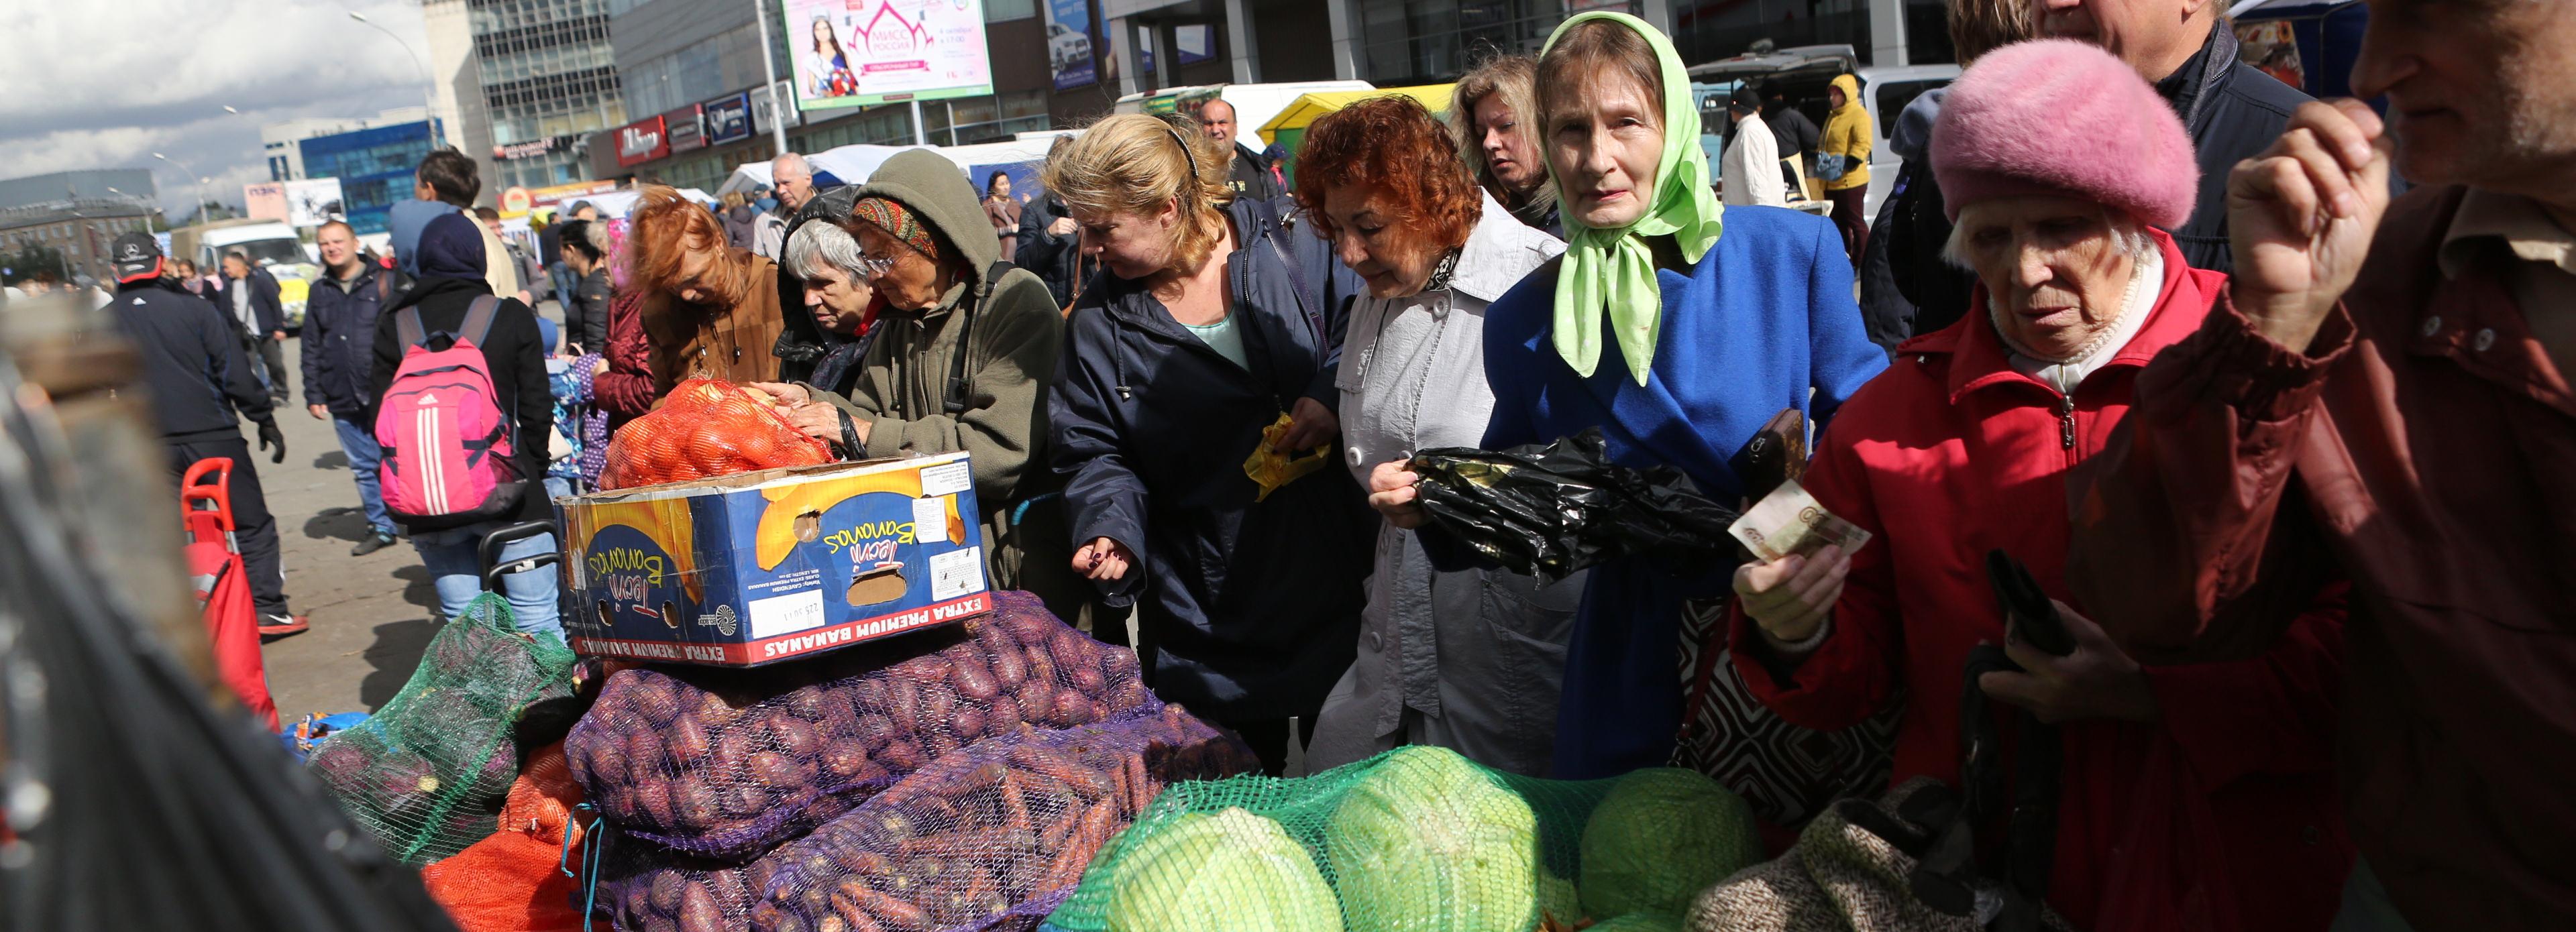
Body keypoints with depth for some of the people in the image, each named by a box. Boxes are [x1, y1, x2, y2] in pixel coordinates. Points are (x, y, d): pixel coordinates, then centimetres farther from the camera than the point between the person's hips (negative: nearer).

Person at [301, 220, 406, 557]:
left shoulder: (386, 280, 0)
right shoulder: (320, 293, 13)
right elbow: (311, 349, 16)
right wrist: (314, 394, 9)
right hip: (343, 401, 5)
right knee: (364, 468, 9)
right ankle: (381, 528, 18)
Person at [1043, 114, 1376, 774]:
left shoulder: (1284, 246, -5)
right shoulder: (1099, 323, 0)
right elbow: (1096, 454, 3)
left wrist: (1335, 395, -14)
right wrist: (1112, 526, -16)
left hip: (1334, 571, 0)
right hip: (1208, 614, 1)